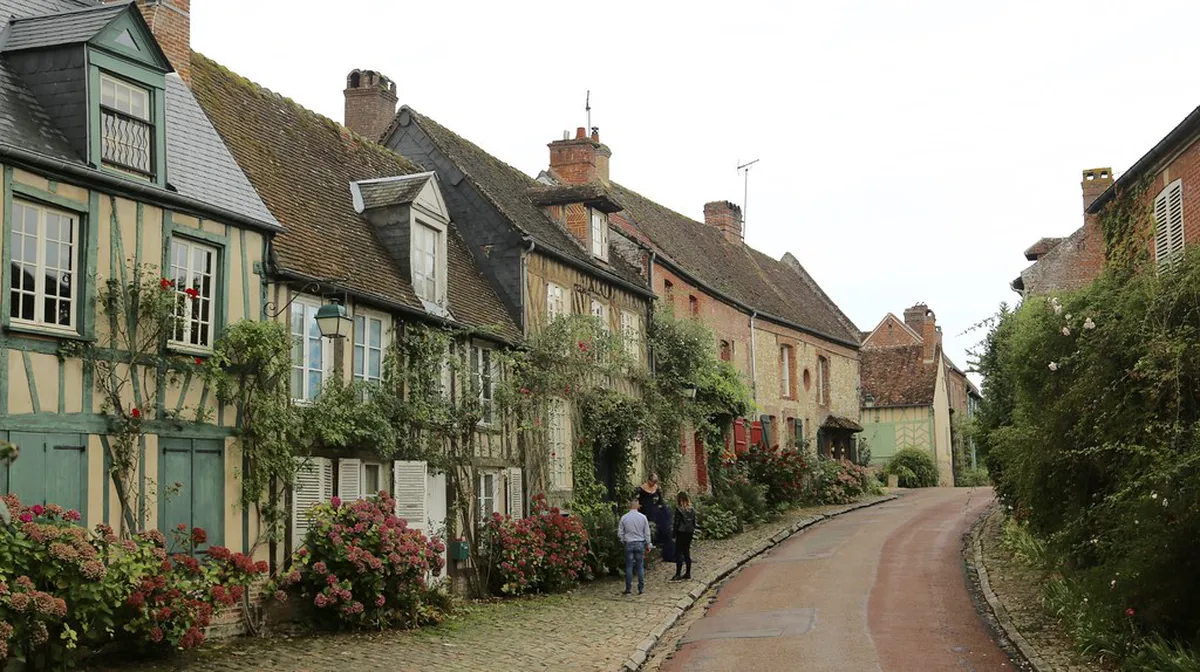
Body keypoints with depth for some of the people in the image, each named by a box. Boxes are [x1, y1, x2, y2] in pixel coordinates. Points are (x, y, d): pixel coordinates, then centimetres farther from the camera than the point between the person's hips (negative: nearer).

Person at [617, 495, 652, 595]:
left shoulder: (624, 518, -4)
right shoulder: (643, 517, -3)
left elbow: (620, 533, 1)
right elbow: (647, 533, 3)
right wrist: (648, 544, 14)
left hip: (628, 544, 0)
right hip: (640, 543, 0)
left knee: (629, 567, 4)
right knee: (640, 567, 6)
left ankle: (628, 589, 5)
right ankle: (641, 589, 7)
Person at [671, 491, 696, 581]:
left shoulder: (679, 510, -14)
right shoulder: (692, 510, 5)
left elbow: (676, 523, -13)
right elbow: (694, 522, 10)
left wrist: (673, 534, -5)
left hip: (681, 533, -6)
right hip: (690, 533, 6)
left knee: (679, 554, -1)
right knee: (687, 553, 14)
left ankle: (677, 575, -2)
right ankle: (688, 574, 18)